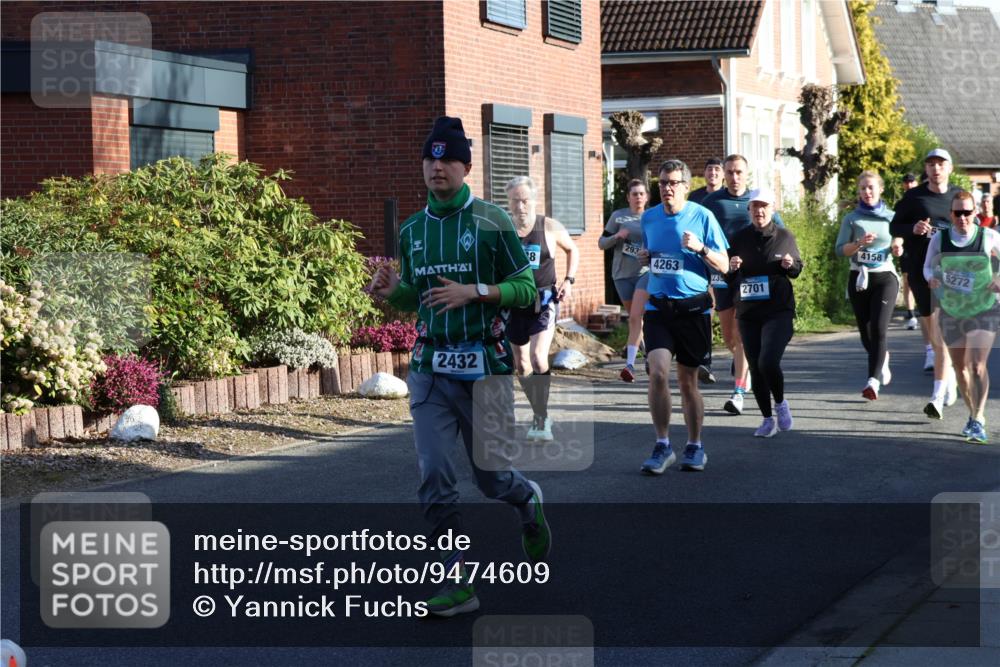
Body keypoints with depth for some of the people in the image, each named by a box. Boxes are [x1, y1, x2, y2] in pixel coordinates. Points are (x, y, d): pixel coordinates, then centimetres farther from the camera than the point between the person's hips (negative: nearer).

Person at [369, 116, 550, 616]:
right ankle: (457, 585, 3)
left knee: (491, 476, 7)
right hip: (430, 369, 4)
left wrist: (472, 292, -20)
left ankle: (528, 502, 43)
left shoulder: (491, 222, -5)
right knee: (435, 481, -4)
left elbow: (527, 288, -5)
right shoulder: (411, 231, 10)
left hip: (484, 368, -4)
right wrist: (393, 291, -3)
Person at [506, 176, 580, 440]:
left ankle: (542, 418, -11)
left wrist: (569, 280, 1)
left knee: (538, 357, -20)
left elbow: (573, 250, 14)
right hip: (514, 303, 3)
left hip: (544, 301, -3)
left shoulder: (550, 227, -4)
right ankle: (539, 415, 26)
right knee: (521, 364, 9)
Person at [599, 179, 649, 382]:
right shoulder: (618, 216, 2)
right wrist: (616, 236, -15)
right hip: (622, 273, 1)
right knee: (633, 317, 13)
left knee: (636, 317, -13)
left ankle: (630, 363, -18)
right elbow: (601, 243, 3)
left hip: (644, 273, -1)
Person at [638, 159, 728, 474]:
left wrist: (700, 248, -20)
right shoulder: (649, 217, 7)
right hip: (658, 306, 2)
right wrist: (645, 257, 2)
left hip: (692, 308, -2)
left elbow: (723, 265, -3)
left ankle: (695, 447, 23)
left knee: (687, 380, 7)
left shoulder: (702, 217, -4)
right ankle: (662, 446, -6)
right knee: (658, 372, -16)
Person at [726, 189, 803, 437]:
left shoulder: (785, 237, 1)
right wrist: (731, 269, -12)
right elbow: (727, 278, 11)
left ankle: (780, 403, 8)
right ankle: (768, 419, 22)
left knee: (768, 362, -20)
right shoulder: (739, 239, 4)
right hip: (748, 313, 3)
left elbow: (798, 267, 15)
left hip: (779, 310, -3)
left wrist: (790, 266, -8)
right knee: (755, 369, 6)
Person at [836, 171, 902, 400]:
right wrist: (859, 243, -20)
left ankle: (873, 381, -21)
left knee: (879, 328, -16)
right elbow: (840, 250, -3)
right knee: (865, 331, 10)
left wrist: (897, 249, -9)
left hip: (885, 277, -2)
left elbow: (900, 243, 13)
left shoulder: (891, 217, 4)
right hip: (859, 278, 2)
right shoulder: (851, 219, 3)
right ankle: (882, 359, 41)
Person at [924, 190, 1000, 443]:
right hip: (951, 311, 3)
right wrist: (931, 278, -14)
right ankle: (974, 415, 32)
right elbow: (928, 266, 8)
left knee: (977, 365, -18)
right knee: (960, 367, 12)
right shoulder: (940, 239, -5)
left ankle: (977, 421, -14)